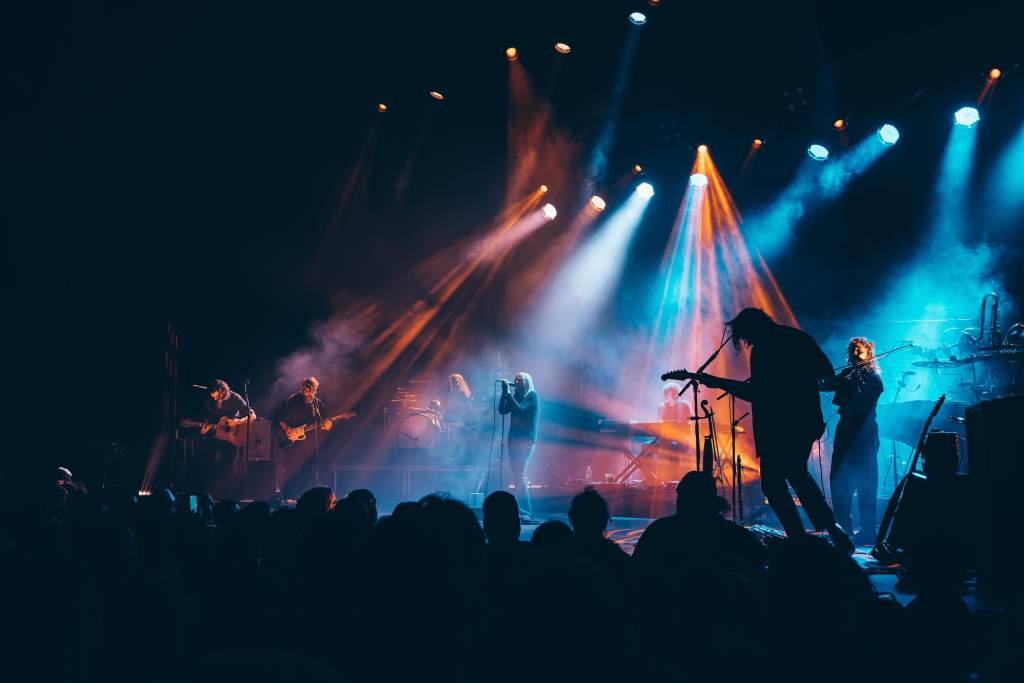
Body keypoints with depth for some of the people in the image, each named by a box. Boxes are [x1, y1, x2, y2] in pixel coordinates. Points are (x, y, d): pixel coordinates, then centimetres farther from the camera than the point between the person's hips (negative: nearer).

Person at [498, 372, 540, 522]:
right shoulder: (515, 396, 15)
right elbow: (502, 410, 6)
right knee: (517, 476, 7)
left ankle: (525, 513, -18)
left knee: (520, 475, -17)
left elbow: (520, 409, -19)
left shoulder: (533, 396, -5)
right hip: (514, 438, 8)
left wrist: (508, 393, -16)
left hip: (526, 440, -8)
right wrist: (504, 393, -4)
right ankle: (525, 511, 13)